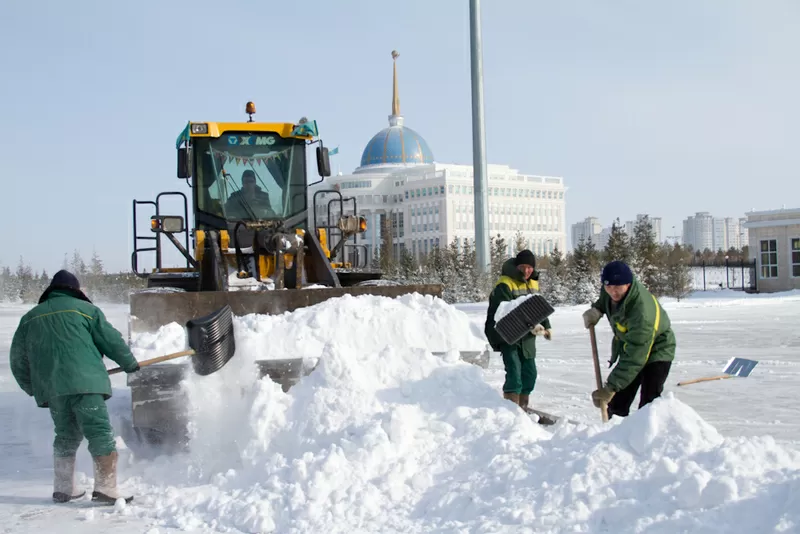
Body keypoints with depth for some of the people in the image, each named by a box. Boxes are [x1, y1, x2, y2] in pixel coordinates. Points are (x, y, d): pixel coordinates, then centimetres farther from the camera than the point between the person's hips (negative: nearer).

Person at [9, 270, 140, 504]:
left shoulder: (30, 318, 20)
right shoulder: (84, 309, 6)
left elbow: (18, 359, 22)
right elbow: (111, 340, 4)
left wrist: (32, 387, 33)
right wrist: (130, 363, 19)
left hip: (50, 388, 5)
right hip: (84, 383, -5)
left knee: (66, 436, 19)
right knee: (100, 435, -5)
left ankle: (63, 489, 20)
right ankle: (105, 489, -12)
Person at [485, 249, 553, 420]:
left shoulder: (533, 283, 9)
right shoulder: (505, 284, -17)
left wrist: (546, 325, 10)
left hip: (527, 337, 8)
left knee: (529, 373, 12)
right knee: (514, 373, -15)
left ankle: (523, 407, 25)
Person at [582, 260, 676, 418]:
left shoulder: (642, 312, -40)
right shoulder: (609, 290, -18)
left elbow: (634, 357, -39)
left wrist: (611, 388, -41)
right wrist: (597, 309, -10)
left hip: (656, 350, -7)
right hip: (628, 346, 7)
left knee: (649, 407, -20)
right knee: (617, 403, 11)